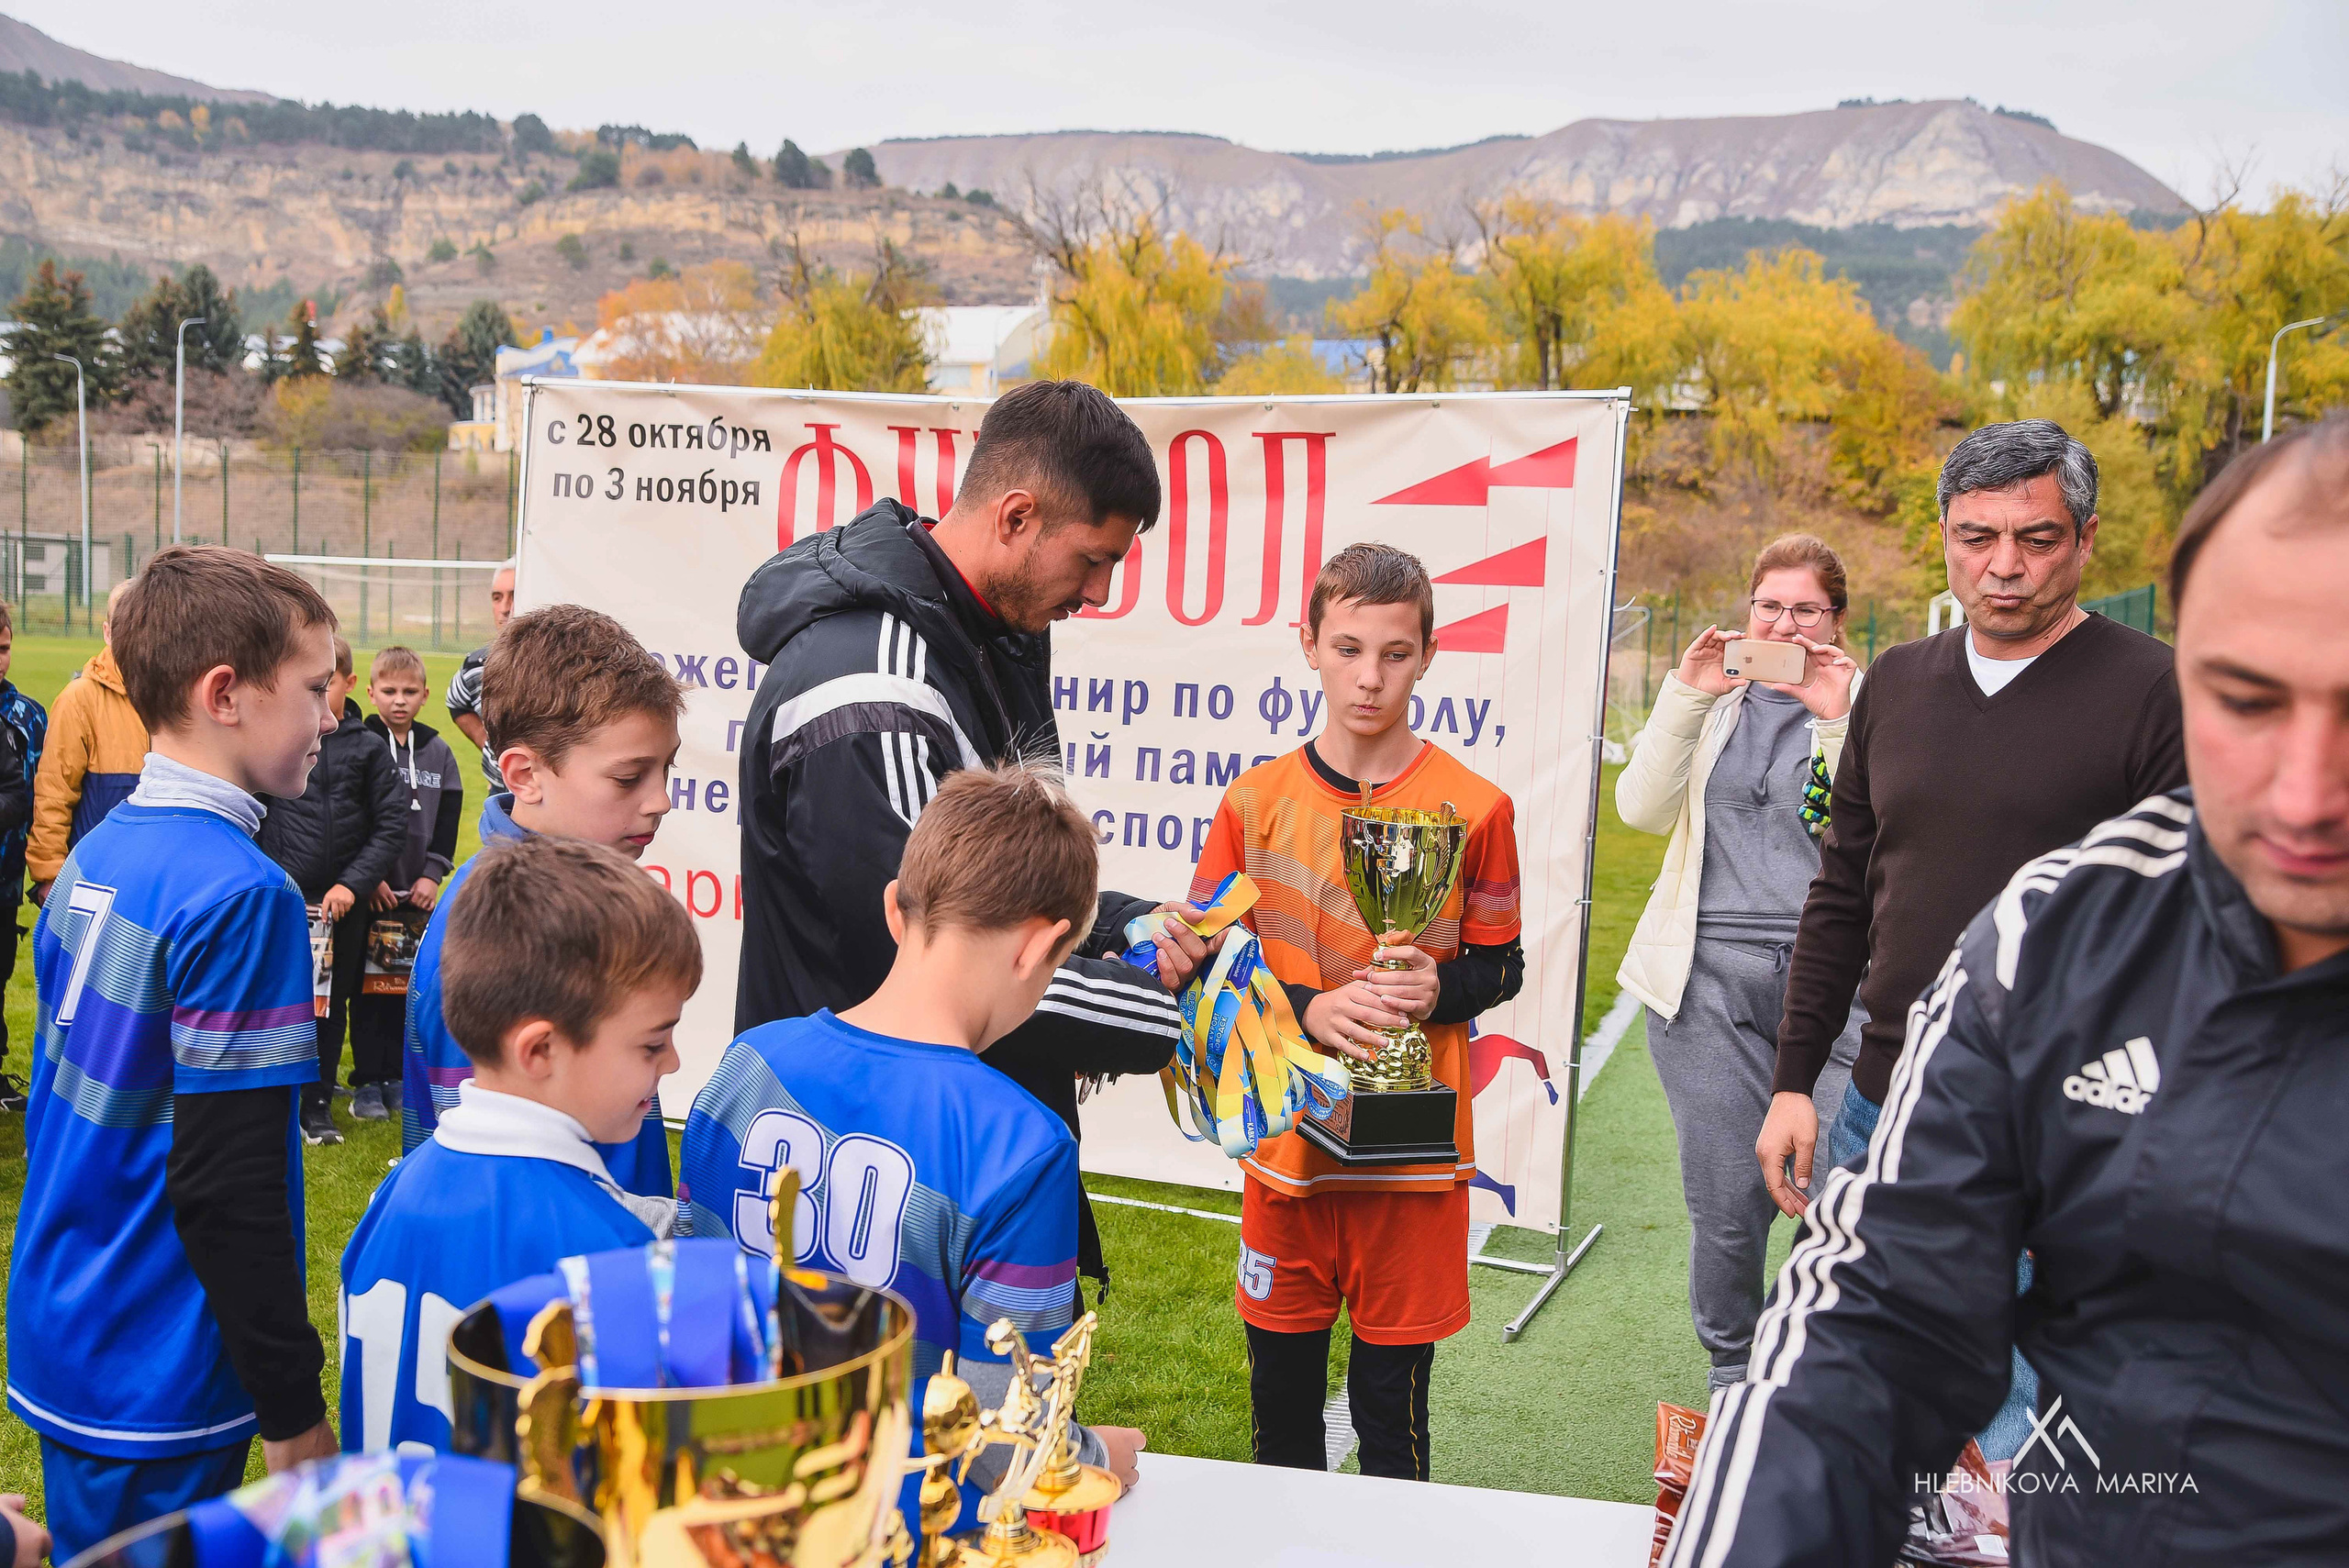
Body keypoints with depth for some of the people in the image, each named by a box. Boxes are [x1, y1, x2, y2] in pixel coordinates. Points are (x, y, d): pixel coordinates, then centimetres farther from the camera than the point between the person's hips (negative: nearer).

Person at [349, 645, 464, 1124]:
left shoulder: (438, 753, 8)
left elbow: (448, 820, 10)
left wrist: (433, 873, 0)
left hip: (416, 891, 4)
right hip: (369, 890, -4)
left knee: (407, 985, 8)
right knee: (368, 986, 2)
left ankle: (395, 1076, 18)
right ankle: (366, 1083, 9)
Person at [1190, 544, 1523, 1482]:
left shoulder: (1474, 808, -3)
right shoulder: (1256, 802, 0)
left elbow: (1502, 970, 5)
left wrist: (1436, 990, -16)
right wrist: (1309, 1009, -14)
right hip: (1286, 1135, 2)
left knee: (1392, 1400, 8)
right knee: (1280, 1388, 14)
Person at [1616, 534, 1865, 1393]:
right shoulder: (1712, 696, 12)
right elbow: (1641, 809, 1)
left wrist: (1836, 721, -14)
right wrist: (1686, 697, -7)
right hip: (1711, 975, 2)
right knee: (1726, 1196, 6)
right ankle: (1731, 1370, 26)